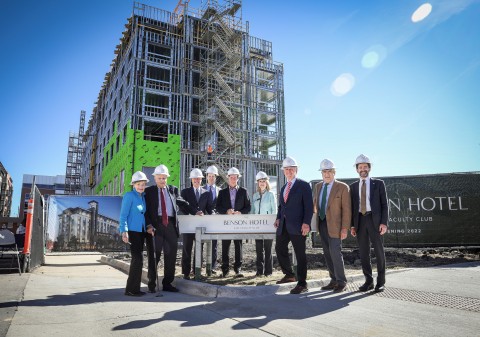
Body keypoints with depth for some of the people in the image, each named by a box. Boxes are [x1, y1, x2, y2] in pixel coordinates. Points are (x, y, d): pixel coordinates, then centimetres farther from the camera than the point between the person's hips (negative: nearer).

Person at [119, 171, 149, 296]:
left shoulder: (143, 197, 13)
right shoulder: (129, 196, -7)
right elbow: (123, 215, -11)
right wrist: (124, 231, -18)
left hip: (141, 231, 7)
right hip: (132, 231, -7)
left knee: (137, 259, 10)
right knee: (138, 258, -11)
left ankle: (134, 288, 19)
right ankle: (131, 289, -1)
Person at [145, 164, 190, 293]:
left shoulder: (173, 189, 15)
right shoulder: (149, 191, 7)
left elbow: (182, 203, 18)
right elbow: (146, 210, 0)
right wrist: (148, 225, -12)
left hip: (171, 225, 3)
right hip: (155, 225, -3)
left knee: (171, 255, 6)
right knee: (154, 256, 3)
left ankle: (167, 283, 17)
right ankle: (152, 284, 16)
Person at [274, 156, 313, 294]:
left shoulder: (304, 185, -3)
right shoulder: (283, 188, 19)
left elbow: (309, 206, -9)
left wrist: (306, 223, -18)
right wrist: (278, 218, 8)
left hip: (297, 226, -7)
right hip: (283, 225, 7)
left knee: (300, 254, -2)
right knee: (280, 249, 14)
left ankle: (302, 284, 6)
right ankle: (289, 274, 32)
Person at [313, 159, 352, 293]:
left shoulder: (343, 187, -7)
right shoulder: (318, 186, 11)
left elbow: (347, 209, -10)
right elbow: (314, 204, 21)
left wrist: (345, 228, -15)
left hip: (334, 224, -6)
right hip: (322, 223, 6)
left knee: (335, 252, -8)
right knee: (327, 254, 9)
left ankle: (341, 282, 6)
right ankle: (334, 280, 19)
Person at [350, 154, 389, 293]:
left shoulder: (378, 183, 6)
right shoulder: (353, 186, 13)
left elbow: (384, 204, 1)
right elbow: (352, 206, 11)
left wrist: (384, 222, -9)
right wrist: (352, 225, 4)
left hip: (375, 220, -2)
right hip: (360, 221, 3)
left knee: (379, 251, 2)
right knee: (363, 253, 5)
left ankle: (380, 282, 11)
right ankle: (368, 281, 14)